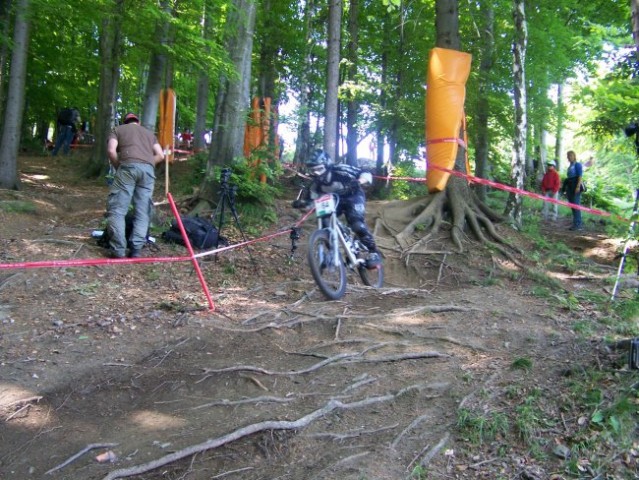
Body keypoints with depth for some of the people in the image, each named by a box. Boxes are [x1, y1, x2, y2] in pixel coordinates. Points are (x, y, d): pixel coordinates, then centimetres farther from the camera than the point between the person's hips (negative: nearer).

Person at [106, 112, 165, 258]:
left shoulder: (118, 129, 24)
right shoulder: (149, 133, 33)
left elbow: (111, 150, 6)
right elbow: (160, 155, 21)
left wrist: (118, 167, 19)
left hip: (128, 166, -3)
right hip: (149, 169, 3)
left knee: (117, 209, -1)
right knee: (142, 212, 5)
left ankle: (118, 250, -9)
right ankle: (136, 249, -4)